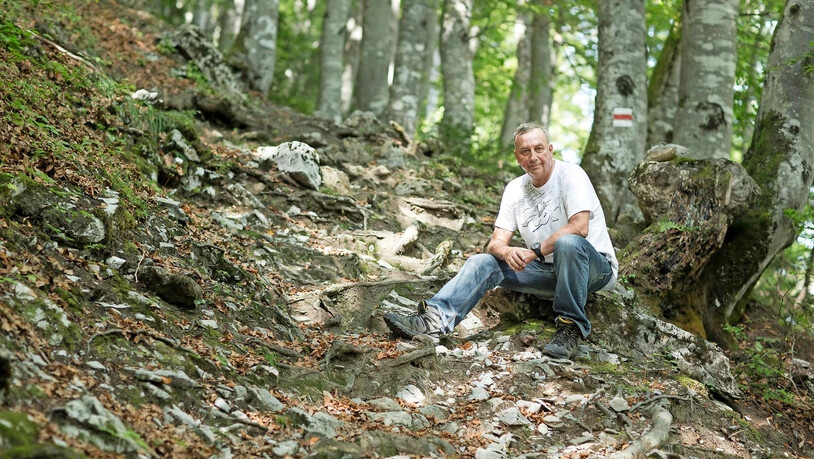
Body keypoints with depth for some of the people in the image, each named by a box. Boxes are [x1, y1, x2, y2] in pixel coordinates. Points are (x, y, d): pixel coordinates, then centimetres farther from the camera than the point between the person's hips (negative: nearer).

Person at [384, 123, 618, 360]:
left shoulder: (570, 175, -13)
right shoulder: (515, 189, 4)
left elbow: (580, 227, -27)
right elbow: (496, 242, -1)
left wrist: (535, 251, -26)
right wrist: (507, 251, -26)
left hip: (596, 268, -5)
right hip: (548, 271, 6)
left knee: (568, 242, -39)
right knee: (483, 262, -11)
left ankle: (571, 329, -29)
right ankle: (435, 320, -30)